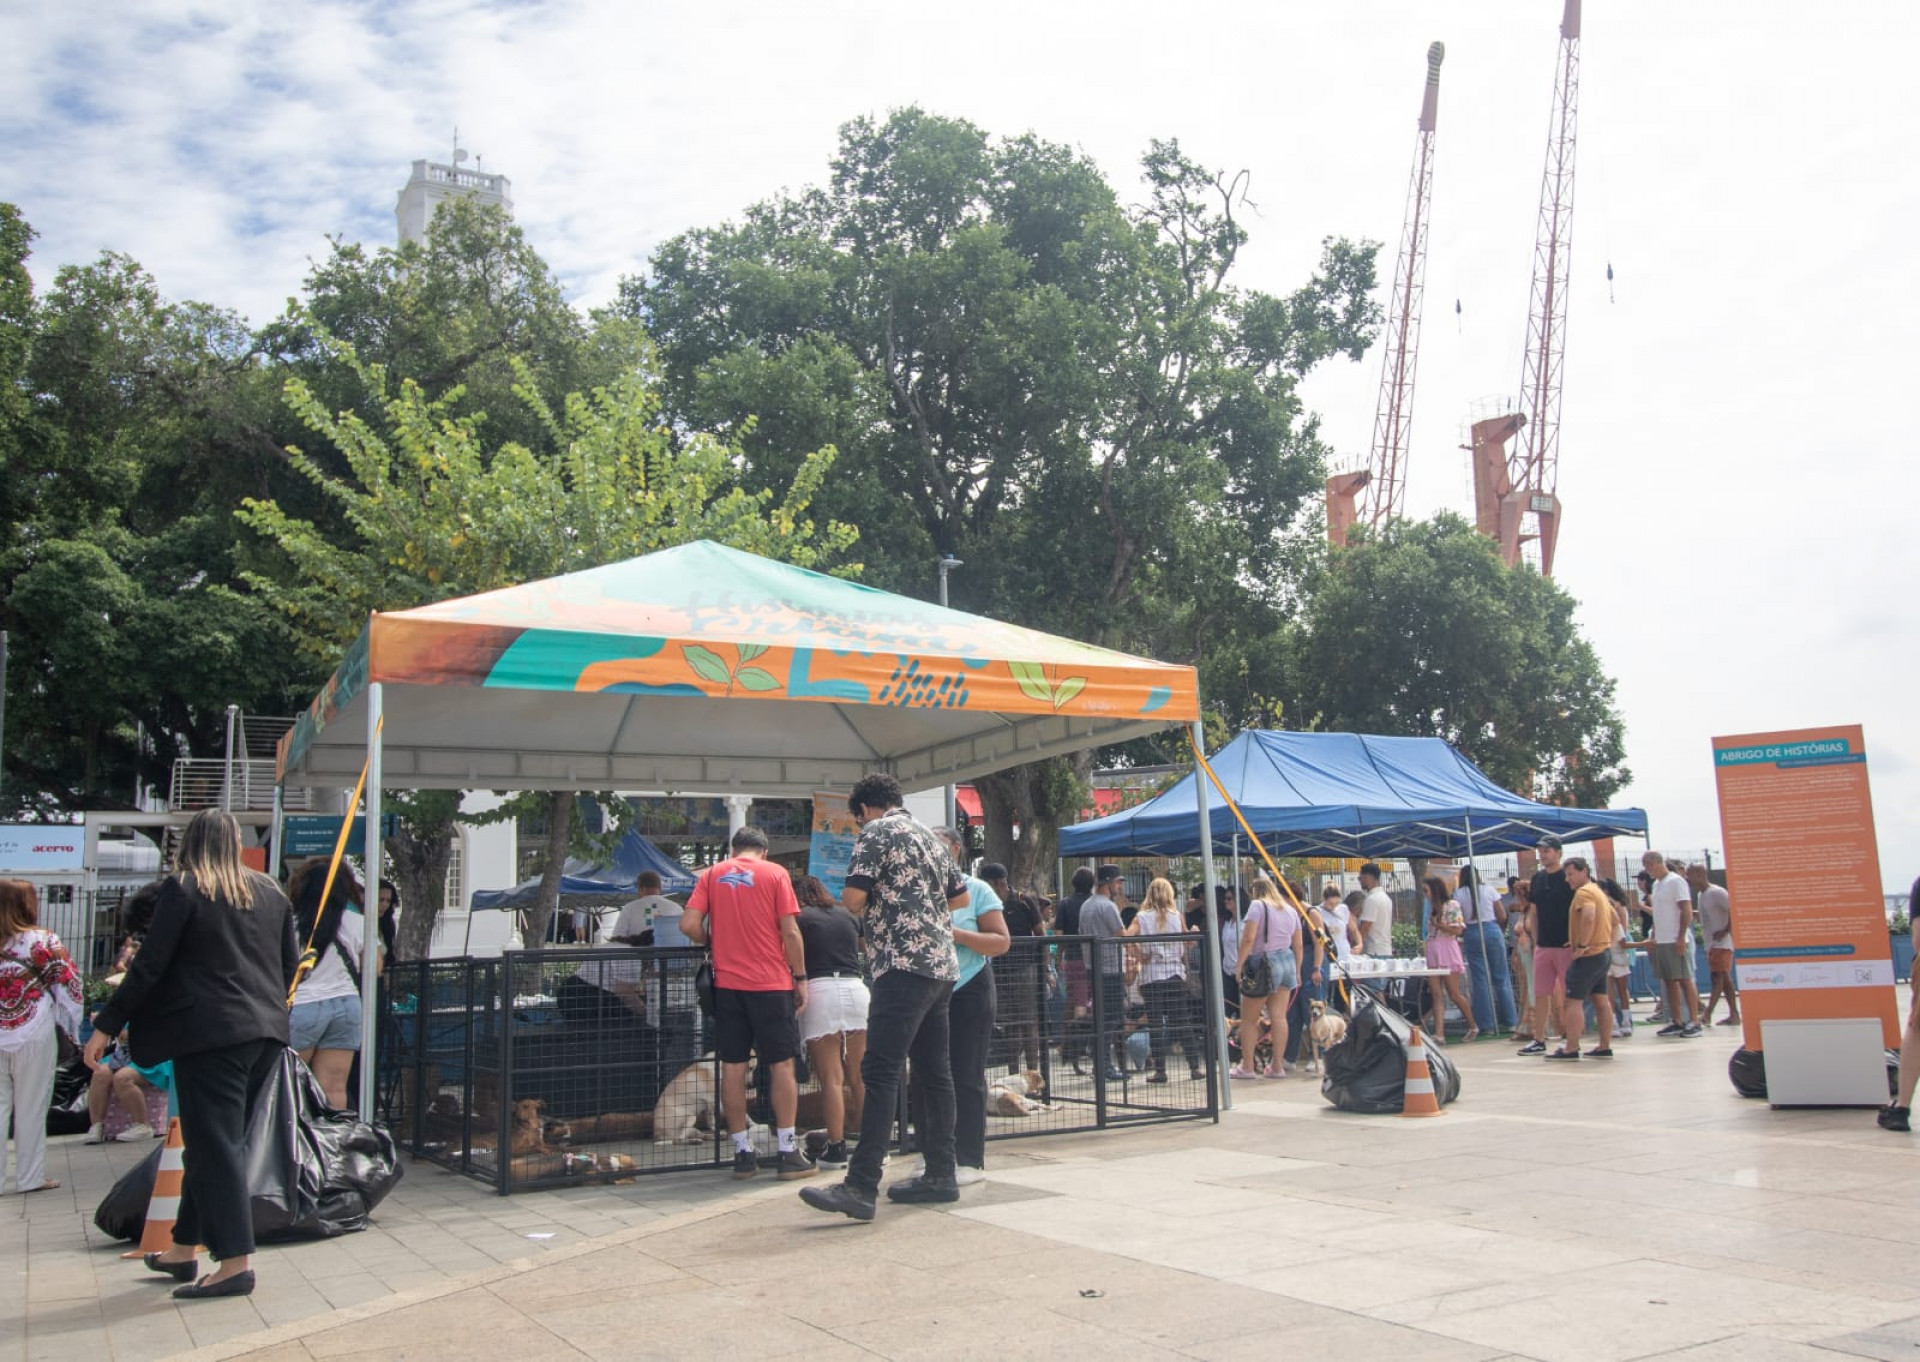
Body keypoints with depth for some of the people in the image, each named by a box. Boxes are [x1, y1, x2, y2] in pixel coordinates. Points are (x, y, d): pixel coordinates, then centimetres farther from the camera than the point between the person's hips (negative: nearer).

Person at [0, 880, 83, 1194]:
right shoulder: (43, 941, -10)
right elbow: (68, 982, -8)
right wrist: (67, 1022, 6)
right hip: (34, 1036, -3)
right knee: (31, 1108, 5)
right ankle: (30, 1177, 11)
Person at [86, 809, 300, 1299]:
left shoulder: (183, 890, -5)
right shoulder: (271, 893, 12)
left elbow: (149, 965, -8)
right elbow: (291, 964, 16)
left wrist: (106, 1025, 0)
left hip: (209, 1033, -6)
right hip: (266, 1031, 6)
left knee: (215, 1146, -3)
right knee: (223, 1142, 15)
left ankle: (236, 1262, -5)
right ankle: (185, 1250, 26)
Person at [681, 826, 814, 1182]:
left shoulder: (711, 875, 6)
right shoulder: (775, 873, 0)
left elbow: (689, 925, -4)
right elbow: (790, 931, -6)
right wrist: (801, 978, 2)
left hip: (727, 983, 2)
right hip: (772, 982, -2)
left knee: (732, 1066, 7)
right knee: (782, 1065, 5)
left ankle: (743, 1152, 10)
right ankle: (786, 1152, 5)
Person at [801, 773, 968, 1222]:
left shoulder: (875, 833, -3)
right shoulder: (929, 836, 21)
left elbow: (853, 899, -10)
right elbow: (962, 897, 27)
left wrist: (871, 907, 11)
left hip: (904, 964, -9)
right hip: (942, 964, 9)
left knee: (880, 1071, -13)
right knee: (935, 1071, 11)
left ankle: (861, 1187, -18)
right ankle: (941, 1175, 16)